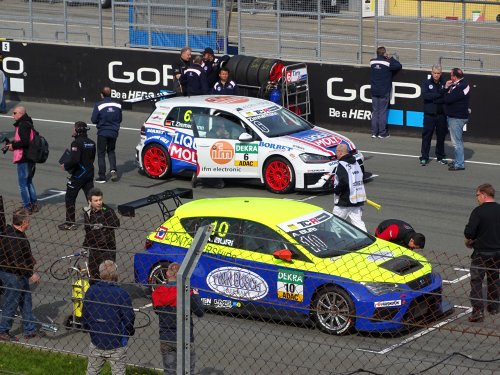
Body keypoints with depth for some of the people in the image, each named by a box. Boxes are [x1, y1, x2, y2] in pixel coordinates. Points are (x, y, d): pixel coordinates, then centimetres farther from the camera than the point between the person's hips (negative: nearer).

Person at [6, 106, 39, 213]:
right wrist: (13, 144, 11)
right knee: (29, 181, 20)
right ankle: (34, 204, 24)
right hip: (30, 158, 10)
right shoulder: (28, 124, 13)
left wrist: (13, 145, -13)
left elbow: (24, 142, -27)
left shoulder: (23, 125, -18)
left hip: (23, 159, -10)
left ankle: (27, 206, 1)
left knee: (23, 183, -2)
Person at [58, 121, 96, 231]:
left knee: (70, 198, 4)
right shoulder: (91, 143, 7)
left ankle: (70, 223, 6)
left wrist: (65, 166, -9)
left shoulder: (77, 143, -18)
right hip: (89, 174, 7)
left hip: (78, 175, -7)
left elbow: (74, 160, -25)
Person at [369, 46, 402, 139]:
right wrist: (391, 58, 3)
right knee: (382, 112, 1)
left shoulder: (372, 62, 2)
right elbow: (399, 66, -5)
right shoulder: (387, 63, -13)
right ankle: (382, 132, 3)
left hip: (374, 91, 4)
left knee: (375, 111, 9)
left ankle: (374, 132, 9)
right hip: (384, 92, -4)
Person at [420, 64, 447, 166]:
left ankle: (440, 157, 20)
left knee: (441, 136, 8)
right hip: (429, 114, -1)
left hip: (441, 114, 1)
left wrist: (433, 99, -16)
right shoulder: (426, 83, 3)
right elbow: (424, 95, -13)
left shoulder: (444, 83, 3)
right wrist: (438, 95, -15)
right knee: (426, 136, -1)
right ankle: (424, 157, 4)